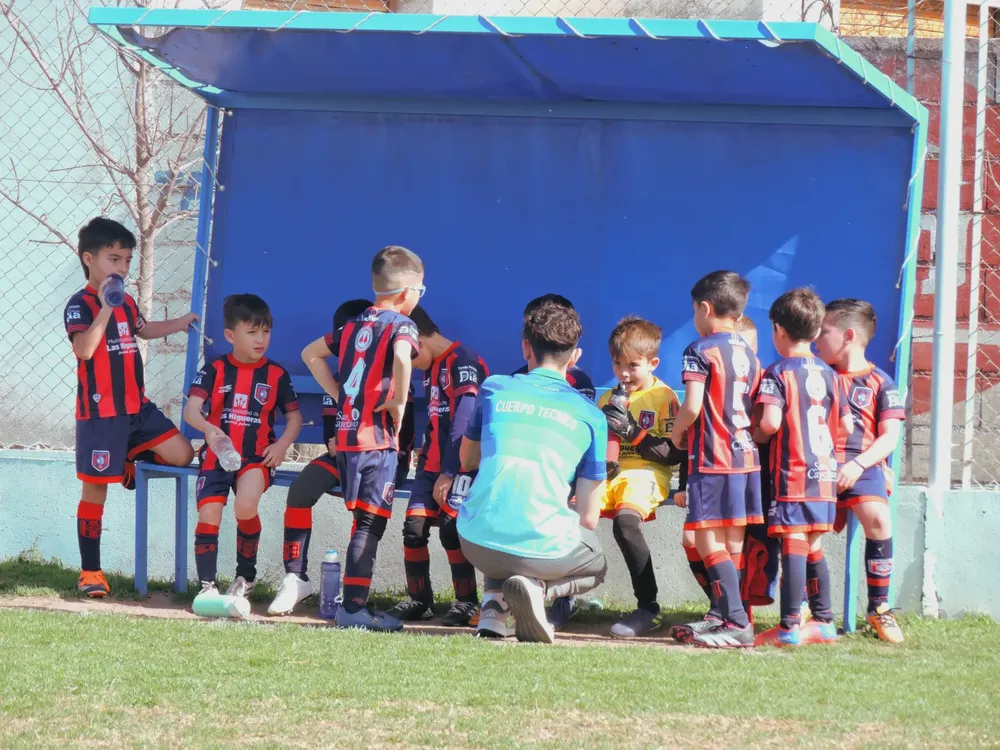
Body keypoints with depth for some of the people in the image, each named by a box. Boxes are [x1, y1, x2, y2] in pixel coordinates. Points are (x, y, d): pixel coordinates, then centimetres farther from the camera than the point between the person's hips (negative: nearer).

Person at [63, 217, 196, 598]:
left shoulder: (127, 302, 12)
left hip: (137, 408, 7)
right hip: (100, 412, -7)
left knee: (181, 454, -5)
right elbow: (84, 348, -29)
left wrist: (178, 324, 30)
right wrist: (105, 308, -33)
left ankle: (131, 459, 23)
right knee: (95, 490, -2)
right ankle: (90, 572, 5)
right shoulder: (80, 305, -11)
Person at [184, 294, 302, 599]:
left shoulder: (276, 375, 8)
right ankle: (207, 585, -5)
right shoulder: (214, 370, 4)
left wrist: (282, 444, -5)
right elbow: (191, 409, -7)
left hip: (257, 456, -1)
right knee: (209, 513, -16)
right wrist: (207, 428, -29)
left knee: (246, 504, -27)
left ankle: (246, 576, -6)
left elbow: (294, 415, 15)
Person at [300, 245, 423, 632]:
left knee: (365, 522, 14)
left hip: (346, 433, 7)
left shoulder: (354, 324, 15)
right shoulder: (400, 324, -7)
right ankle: (354, 607, -10)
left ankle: (356, 604, 16)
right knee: (370, 523, -6)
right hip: (377, 436, -7)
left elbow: (311, 353, 25)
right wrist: (399, 401, -17)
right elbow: (401, 356, -30)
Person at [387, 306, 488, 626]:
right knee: (414, 528, 1)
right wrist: (424, 456, 11)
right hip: (433, 462, 9)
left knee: (451, 527, -17)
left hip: (459, 464, -9)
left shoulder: (463, 362, -14)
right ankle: (419, 600, 10)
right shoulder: (431, 368, 17)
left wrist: (448, 472, -22)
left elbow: (463, 420, -20)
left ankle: (467, 603, -9)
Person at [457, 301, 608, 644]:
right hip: (542, 547, -3)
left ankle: (493, 602, 7)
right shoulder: (590, 416, 6)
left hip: (477, 543, 3)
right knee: (596, 564, 32)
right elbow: (588, 518, 6)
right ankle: (537, 586, -3)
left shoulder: (493, 389, 8)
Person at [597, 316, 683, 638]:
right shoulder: (607, 399, 20)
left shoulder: (663, 397, 1)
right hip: (609, 475, 6)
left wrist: (633, 433, -15)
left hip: (646, 475, -5)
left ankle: (648, 608, -27)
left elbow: (674, 454, -6)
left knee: (625, 521, -36)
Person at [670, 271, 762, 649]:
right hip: (746, 455, 8)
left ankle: (737, 622, -16)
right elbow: (756, 412, 14)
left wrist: (676, 432, 1)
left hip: (712, 458, -8)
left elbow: (692, 406, -16)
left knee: (709, 541, -7)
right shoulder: (749, 355, 13)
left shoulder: (701, 351, -9)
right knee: (732, 543, 11)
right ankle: (725, 617, 15)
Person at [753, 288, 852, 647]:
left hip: (790, 473, -6)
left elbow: (770, 422, -20)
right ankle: (824, 620, 20)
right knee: (814, 547, 16)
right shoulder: (830, 375, 10)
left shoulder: (778, 373, -8)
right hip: (825, 473, 6)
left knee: (793, 546, -9)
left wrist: (754, 438, 0)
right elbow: (846, 425, 11)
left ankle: (791, 625, -13)